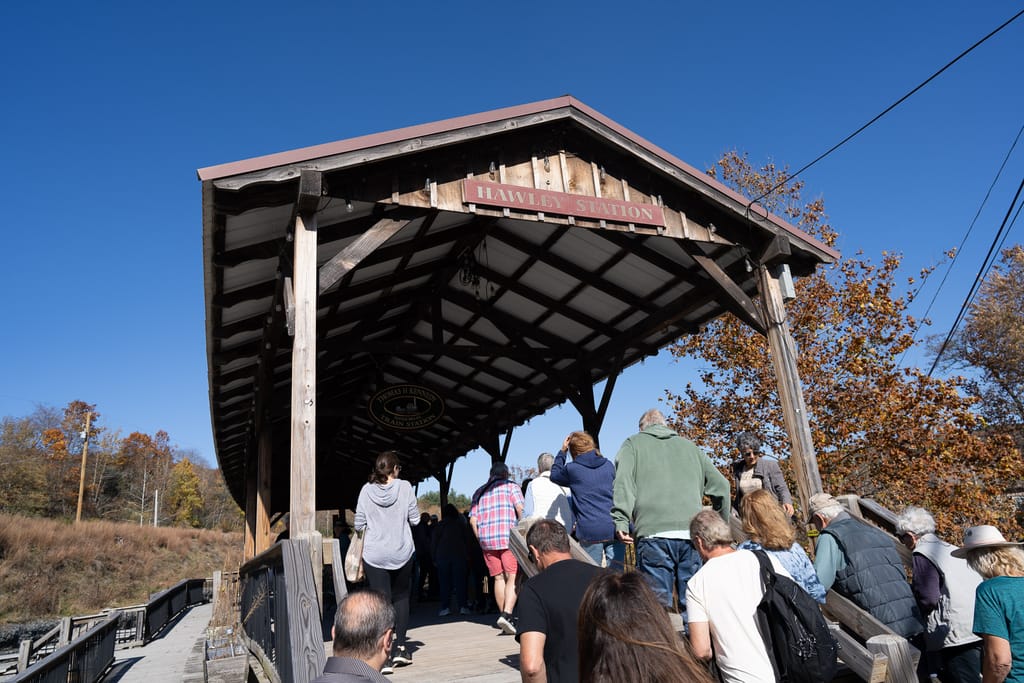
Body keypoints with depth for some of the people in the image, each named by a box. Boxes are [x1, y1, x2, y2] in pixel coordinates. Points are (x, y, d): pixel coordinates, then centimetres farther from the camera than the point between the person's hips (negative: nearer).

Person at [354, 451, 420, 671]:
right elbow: (414, 519, -3)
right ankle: (400, 647, 19)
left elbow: (359, 525, 0)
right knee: (401, 597, 19)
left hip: (374, 554, 0)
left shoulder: (366, 490, -4)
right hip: (402, 552, 0)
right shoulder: (404, 487, -6)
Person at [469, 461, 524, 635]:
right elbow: (521, 509, -8)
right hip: (509, 538, -4)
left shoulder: (479, 492, 18)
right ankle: (507, 614, -20)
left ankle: (504, 616, 14)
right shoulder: (511, 486, 6)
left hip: (487, 541, 5)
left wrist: (481, 539, 16)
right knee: (513, 577, -5)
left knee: (499, 578, 11)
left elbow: (473, 520, 11)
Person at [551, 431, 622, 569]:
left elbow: (555, 475, 20)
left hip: (590, 531, -3)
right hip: (615, 529, 3)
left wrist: (562, 451, 21)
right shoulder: (608, 465, 9)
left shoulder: (572, 469, -1)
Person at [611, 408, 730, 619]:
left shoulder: (633, 444, 14)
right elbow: (721, 485, 23)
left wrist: (621, 520, -10)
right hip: (692, 533, 3)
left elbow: (623, 481, -4)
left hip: (654, 533, -3)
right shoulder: (689, 446, 25)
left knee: (657, 603, -1)